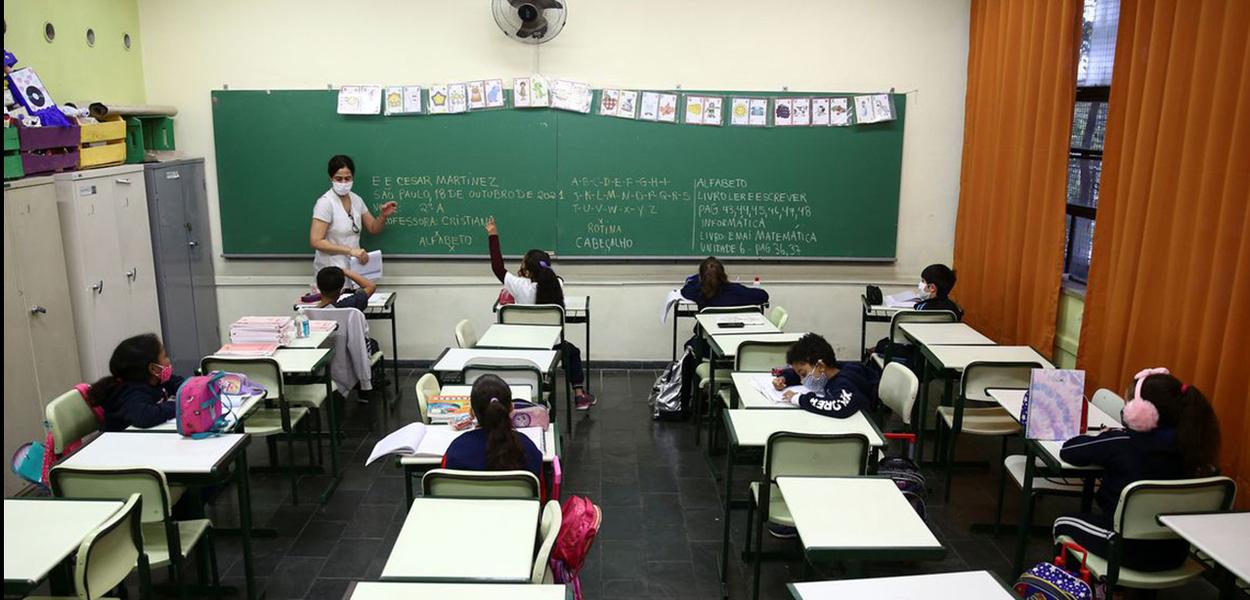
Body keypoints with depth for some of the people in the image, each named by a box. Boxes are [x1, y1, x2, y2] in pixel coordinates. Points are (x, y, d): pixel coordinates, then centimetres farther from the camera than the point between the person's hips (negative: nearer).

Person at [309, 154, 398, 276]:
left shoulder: (356, 199, 4)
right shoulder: (325, 202, -16)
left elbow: (374, 229, 10)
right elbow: (316, 241, -22)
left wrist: (383, 215, -11)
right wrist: (350, 250, -27)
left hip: (353, 267, 6)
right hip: (331, 270, -6)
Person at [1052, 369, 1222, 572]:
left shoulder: (1123, 444, -23)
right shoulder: (1189, 446, -9)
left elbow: (1067, 451, -12)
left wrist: (1101, 441, 8)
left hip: (1131, 552, -5)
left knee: (1062, 524, 21)